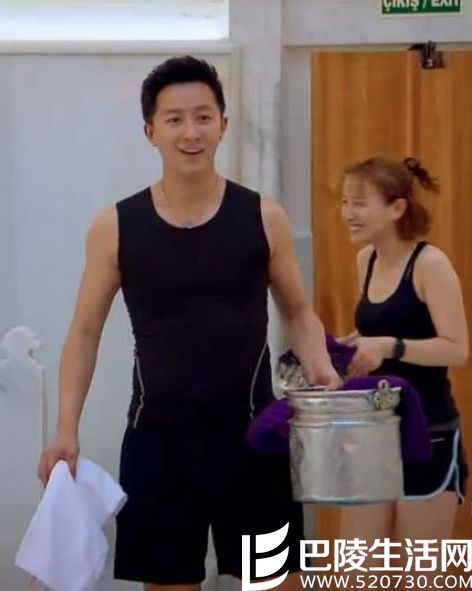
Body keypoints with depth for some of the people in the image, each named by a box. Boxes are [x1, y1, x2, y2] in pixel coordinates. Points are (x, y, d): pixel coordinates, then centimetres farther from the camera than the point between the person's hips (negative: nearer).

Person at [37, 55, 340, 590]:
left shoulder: (263, 217, -1)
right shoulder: (115, 228, -2)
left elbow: (298, 311, 11)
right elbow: (85, 332, 5)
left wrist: (318, 365, -10)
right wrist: (66, 430, -4)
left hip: (251, 431, 0)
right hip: (157, 437, 0)